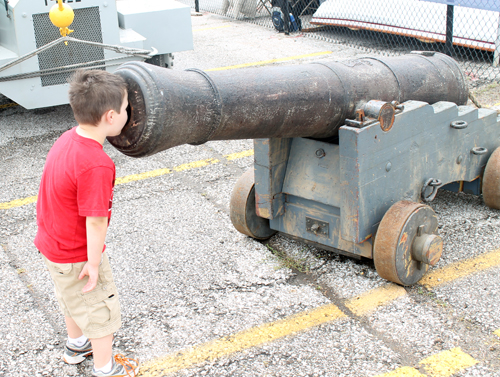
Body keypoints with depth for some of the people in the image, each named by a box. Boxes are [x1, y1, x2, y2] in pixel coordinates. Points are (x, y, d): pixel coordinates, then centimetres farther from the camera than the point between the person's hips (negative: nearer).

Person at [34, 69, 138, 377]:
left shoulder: (68, 139, -6)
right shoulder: (96, 165, -35)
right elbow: (96, 220, -30)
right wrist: (94, 263, -17)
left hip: (52, 244, 9)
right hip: (76, 256, -9)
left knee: (73, 298, 31)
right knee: (101, 309, 14)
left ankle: (77, 345, 55)